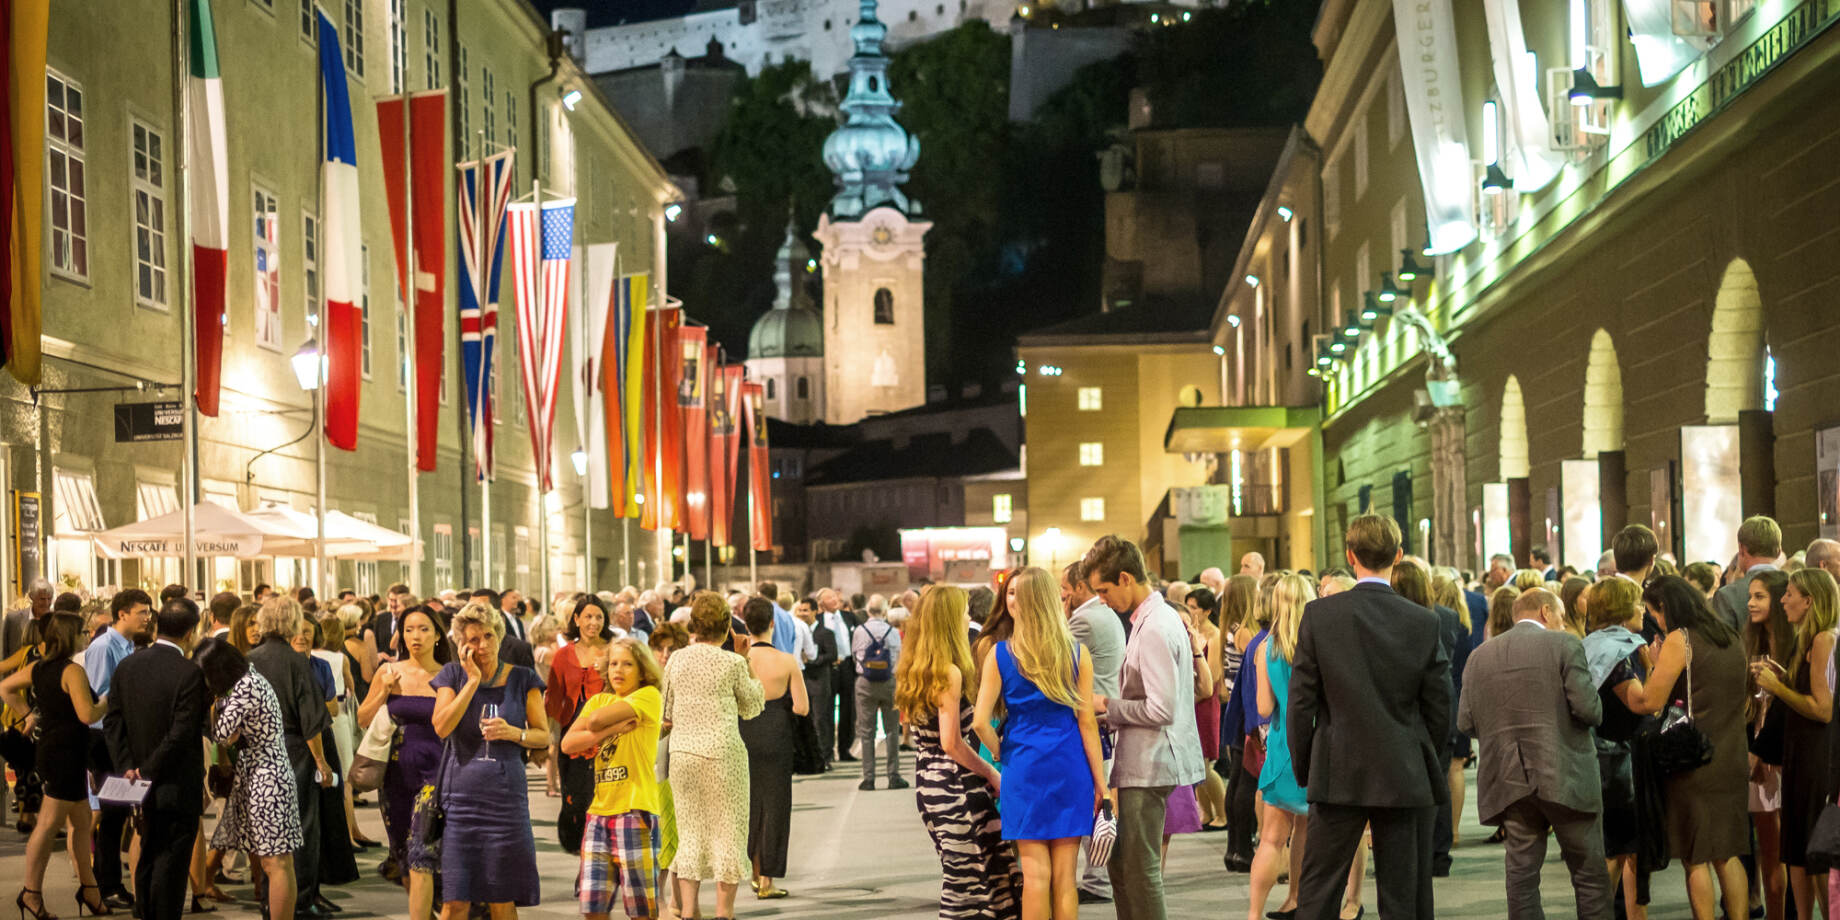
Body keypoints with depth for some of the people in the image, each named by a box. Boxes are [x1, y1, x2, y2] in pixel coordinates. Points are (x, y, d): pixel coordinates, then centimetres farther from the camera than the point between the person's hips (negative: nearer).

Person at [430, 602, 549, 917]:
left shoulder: (522, 679, 7)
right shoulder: (453, 675, 6)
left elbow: (543, 736, 7)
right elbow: (441, 727, -9)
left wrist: (513, 733, -12)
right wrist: (473, 680, -10)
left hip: (506, 797, 0)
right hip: (461, 795, 0)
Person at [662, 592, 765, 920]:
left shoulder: (677, 659, 3)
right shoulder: (732, 663, -8)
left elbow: (667, 712, 10)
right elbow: (752, 707, 6)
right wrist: (747, 663, 12)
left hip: (682, 754, 4)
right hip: (722, 753, -4)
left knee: (690, 834, 13)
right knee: (728, 832, 6)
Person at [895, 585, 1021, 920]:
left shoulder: (911, 671, 10)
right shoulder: (949, 673, -16)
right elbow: (951, 743, -19)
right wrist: (991, 773, -7)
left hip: (927, 784, 9)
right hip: (956, 788, -9)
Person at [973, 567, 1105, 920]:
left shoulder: (1001, 654, -3)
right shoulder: (1077, 653, -1)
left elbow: (980, 722, -6)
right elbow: (1087, 721, -2)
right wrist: (1101, 781, 2)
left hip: (1024, 770, -1)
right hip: (1071, 767, 1)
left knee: (1035, 873, 1)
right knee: (1064, 873, 5)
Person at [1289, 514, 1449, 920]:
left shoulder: (1319, 615, -7)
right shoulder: (1424, 623, -5)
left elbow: (1301, 700, -5)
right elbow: (1439, 708, 0)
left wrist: (1302, 768, 7)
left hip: (1338, 776, -1)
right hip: (1406, 779, 1)